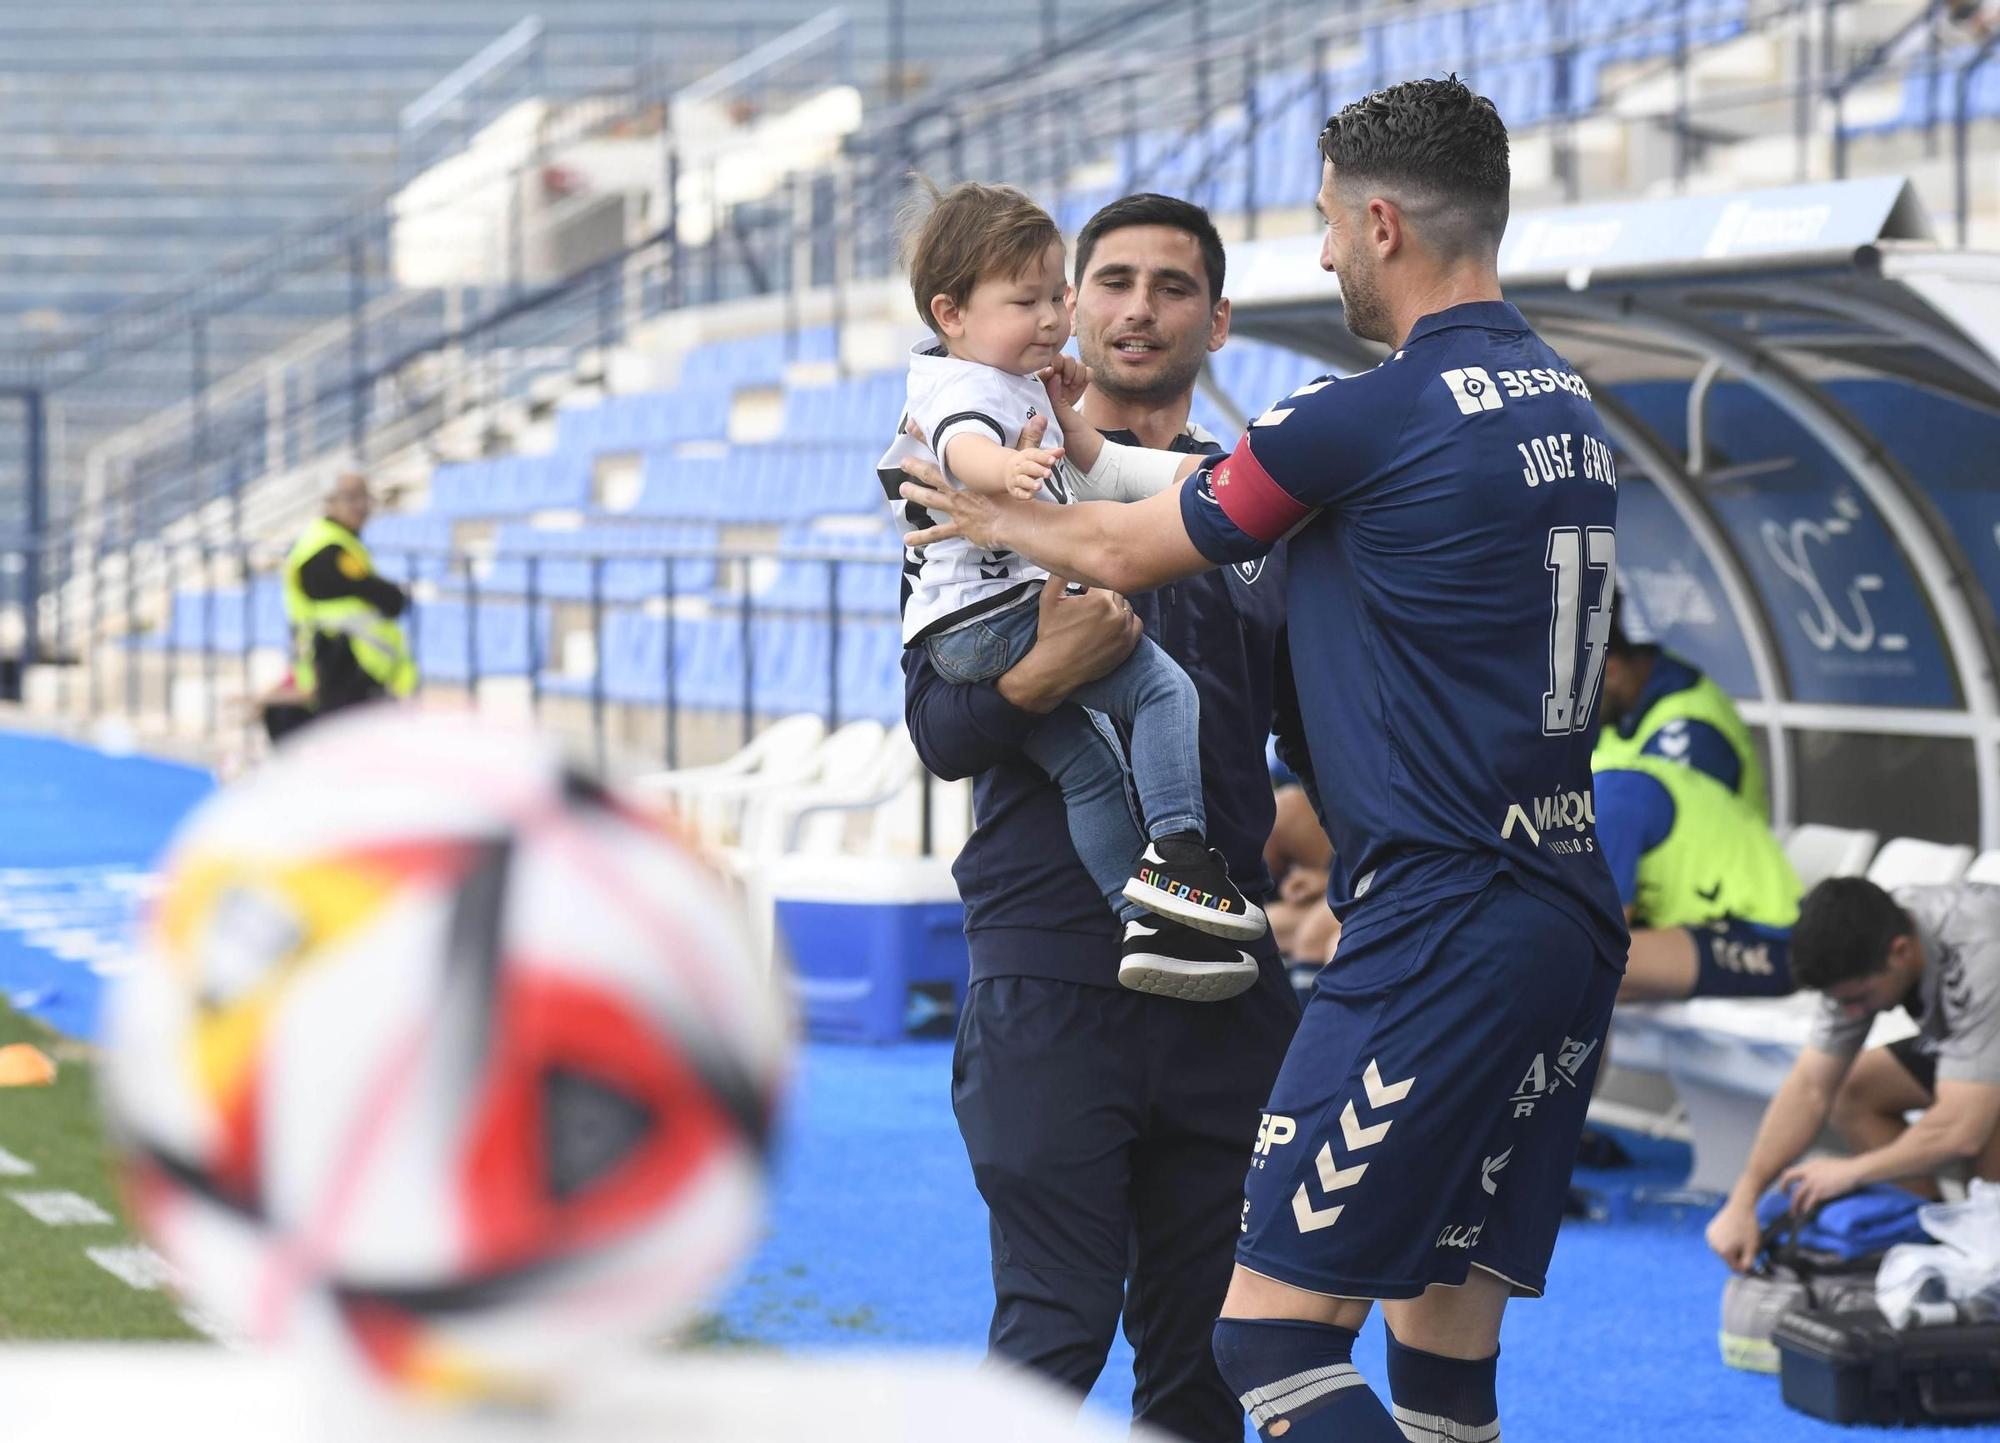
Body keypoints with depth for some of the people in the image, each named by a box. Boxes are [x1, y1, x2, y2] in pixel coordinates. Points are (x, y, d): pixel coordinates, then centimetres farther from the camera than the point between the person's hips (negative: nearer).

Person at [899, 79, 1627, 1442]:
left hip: (1439, 935, -9)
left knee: (1273, 1331, -7)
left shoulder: (1370, 419, -13)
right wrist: (1091, 453, 33)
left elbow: (1127, 553, 3)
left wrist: (996, 517, 21)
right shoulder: (1565, 400, 13)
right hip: (1572, 911, 9)